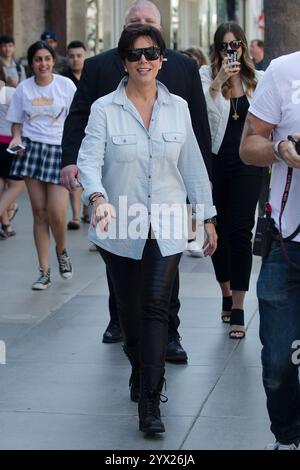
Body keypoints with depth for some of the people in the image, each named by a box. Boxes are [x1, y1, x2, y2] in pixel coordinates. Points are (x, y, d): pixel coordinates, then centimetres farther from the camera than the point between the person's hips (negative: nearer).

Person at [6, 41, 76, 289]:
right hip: (31, 148, 2)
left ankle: (62, 252, 21)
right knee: (39, 211, 2)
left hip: (60, 149, -2)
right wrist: (16, 139, -7)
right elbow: (17, 123, 13)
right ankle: (44, 272, 9)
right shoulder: (23, 88, 5)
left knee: (57, 212, -12)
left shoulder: (66, 85, 0)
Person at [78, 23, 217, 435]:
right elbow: (89, 160, -14)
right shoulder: (104, 109, -4)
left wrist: (208, 217, 12)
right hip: (120, 228, 0)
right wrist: (99, 198, -33)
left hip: (165, 228, 0)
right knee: (129, 308, 12)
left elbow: (193, 166, 11)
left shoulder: (178, 108, 5)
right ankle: (140, 370, 39)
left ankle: (150, 402, -12)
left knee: (156, 306, -11)